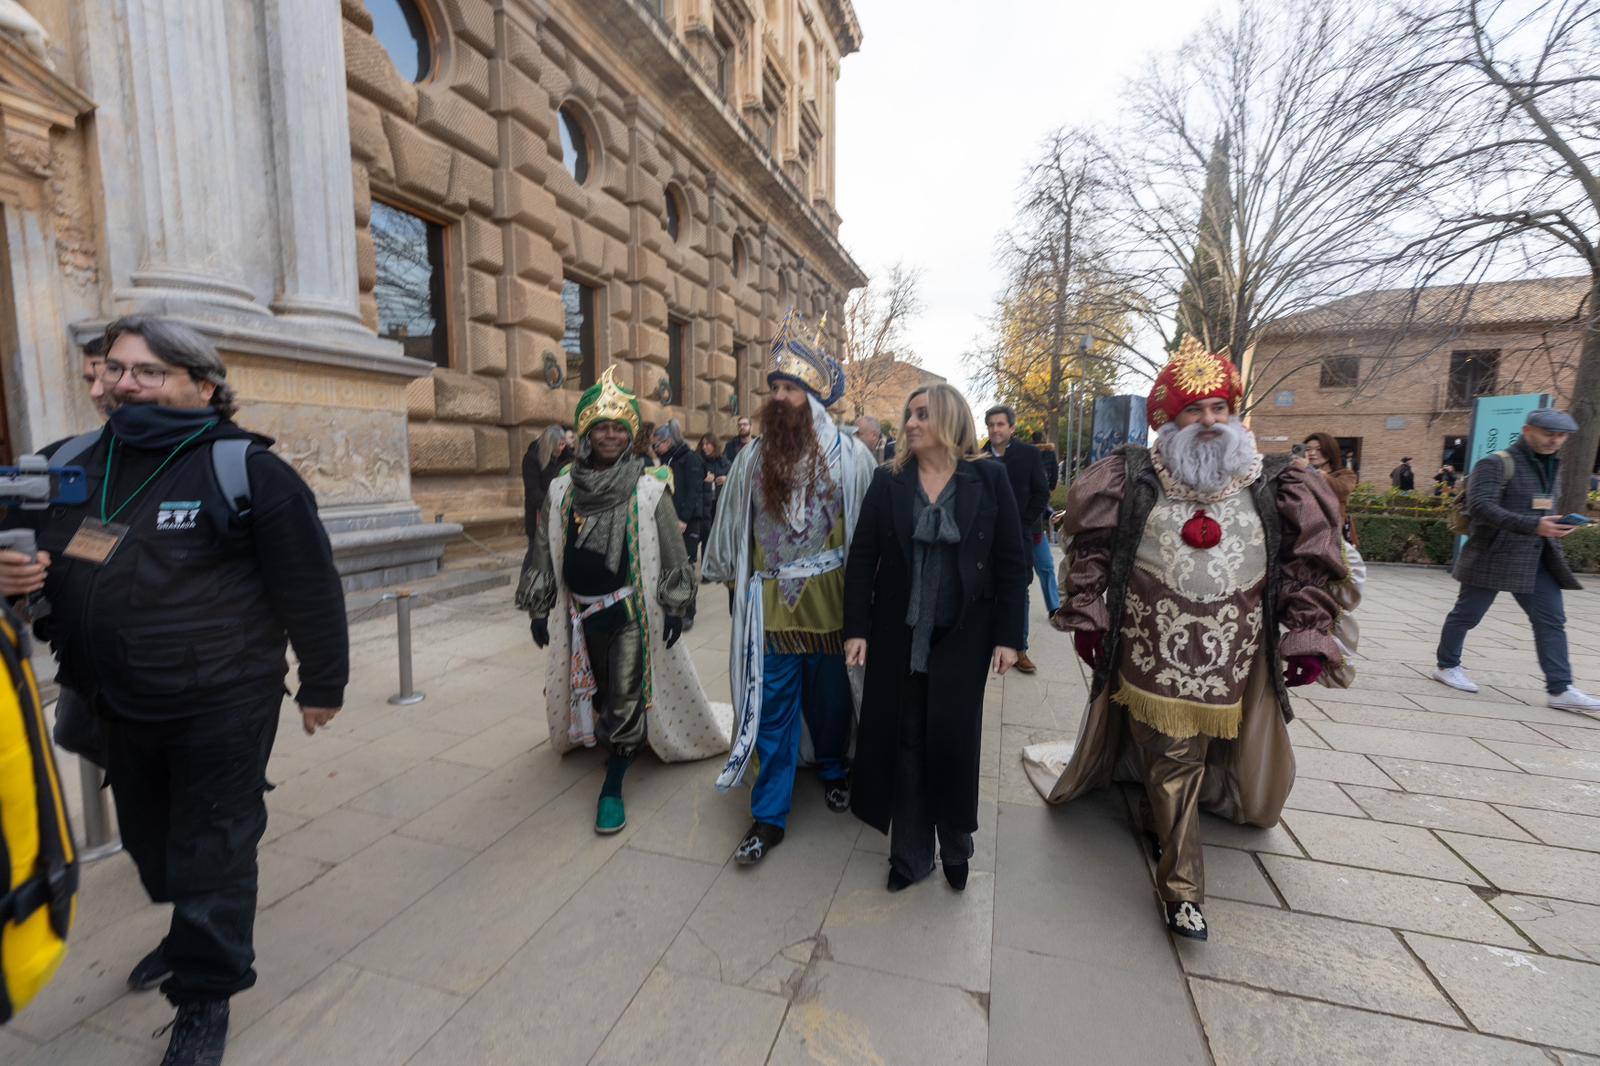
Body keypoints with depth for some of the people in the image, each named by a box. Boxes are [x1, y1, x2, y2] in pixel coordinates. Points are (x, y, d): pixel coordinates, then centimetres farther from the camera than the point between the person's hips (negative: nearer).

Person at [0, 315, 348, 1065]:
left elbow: (309, 586, -12)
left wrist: (322, 684, -6)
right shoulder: (69, 465, 4)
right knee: (149, 839, 26)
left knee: (211, 851, 8)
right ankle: (192, 935, 52)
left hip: (222, 708, -6)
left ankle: (205, 995, 30)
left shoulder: (244, 468, -15)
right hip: (120, 708, 7)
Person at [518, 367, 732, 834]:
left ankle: (613, 787, 16)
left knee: (625, 696, 1)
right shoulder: (563, 487, -1)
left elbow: (672, 549, -7)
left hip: (631, 610, -4)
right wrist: (539, 608, 6)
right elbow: (544, 549, 6)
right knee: (599, 688, 21)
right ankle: (612, 739, 48)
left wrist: (674, 605, -8)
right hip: (581, 611, 4)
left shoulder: (649, 486, -10)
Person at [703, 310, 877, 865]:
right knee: (773, 709, 6)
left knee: (831, 697, 17)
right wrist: (733, 579, 12)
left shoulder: (850, 454, -6)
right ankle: (769, 816, 20)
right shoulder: (753, 457, 1)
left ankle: (833, 770, 44)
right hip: (771, 605, 1)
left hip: (831, 601, -1)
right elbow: (732, 527, 8)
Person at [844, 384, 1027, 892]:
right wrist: (856, 628, -6)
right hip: (898, 633, 2)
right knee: (903, 741, 9)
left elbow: (1011, 563, -2)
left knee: (952, 740, 7)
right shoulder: (888, 481, 1)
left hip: (962, 636, -1)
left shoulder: (989, 479, -2)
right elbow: (861, 558, -1)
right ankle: (910, 853, 28)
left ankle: (956, 845, 33)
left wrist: (1008, 635, -5)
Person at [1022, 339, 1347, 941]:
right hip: (1153, 655, -2)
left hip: (1232, 660, 3)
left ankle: (1159, 820, 47)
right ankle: (1182, 888, 20)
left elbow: (1307, 565, 6)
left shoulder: (1273, 487, 1)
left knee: (1185, 761, 16)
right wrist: (1087, 616, -2)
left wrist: (1307, 637, 2)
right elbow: (1091, 549, 0)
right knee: (1174, 763, 5)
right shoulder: (1132, 480, -4)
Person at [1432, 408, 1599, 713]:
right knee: (1467, 614, 5)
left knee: (1552, 620, 2)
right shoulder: (1497, 464, -13)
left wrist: (1553, 530, 15)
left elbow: (1544, 508, 26)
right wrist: (1534, 526, -32)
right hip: (1493, 557, -7)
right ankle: (1447, 666, 21)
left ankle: (1559, 690, 6)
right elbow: (1481, 506, -25)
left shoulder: (1552, 466, 14)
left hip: (1536, 560, 8)